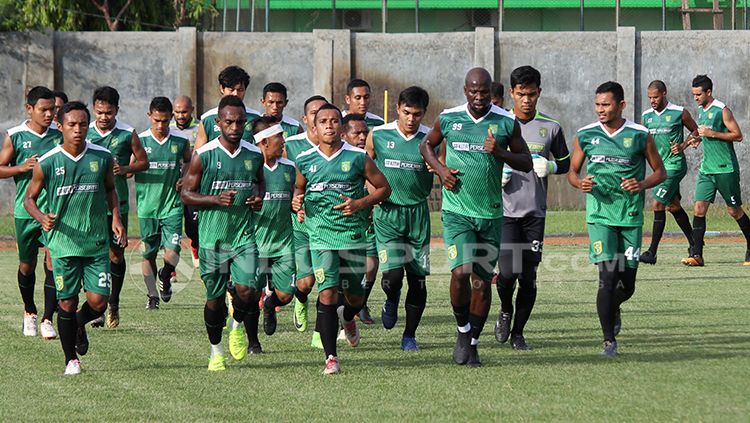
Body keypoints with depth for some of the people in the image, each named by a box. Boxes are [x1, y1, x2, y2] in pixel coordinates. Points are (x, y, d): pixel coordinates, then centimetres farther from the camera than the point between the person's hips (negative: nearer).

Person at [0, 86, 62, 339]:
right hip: (25, 211, 0)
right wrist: (23, 168, -13)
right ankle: (30, 313, 33)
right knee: (27, 265, 10)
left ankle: (47, 319, -6)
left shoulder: (60, 135, 2)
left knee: (54, 262, -11)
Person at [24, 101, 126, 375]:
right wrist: (43, 218, -15)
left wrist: (116, 218, 4)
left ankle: (80, 324, 31)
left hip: (97, 243, 2)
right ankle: (71, 359, 18)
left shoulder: (102, 157, 0)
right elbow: (30, 198, 4)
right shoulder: (47, 163, -6)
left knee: (98, 302, -4)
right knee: (67, 303, 1)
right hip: (63, 243, -2)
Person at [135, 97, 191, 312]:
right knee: (148, 254, 6)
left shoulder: (180, 141, 2)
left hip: (172, 205, 0)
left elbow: (188, 163, 19)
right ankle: (153, 294, 19)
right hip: (147, 206, 0)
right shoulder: (140, 141, -1)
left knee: (172, 251, -12)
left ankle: (165, 275, 19)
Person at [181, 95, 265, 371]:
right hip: (213, 235, -2)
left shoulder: (254, 155, 4)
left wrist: (259, 197, 0)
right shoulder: (203, 156, -7)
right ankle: (216, 350, 26)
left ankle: (237, 326, 18)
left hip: (244, 234, 2)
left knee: (247, 291, -15)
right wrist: (216, 199, -19)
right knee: (214, 298, 6)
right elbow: (186, 193, -3)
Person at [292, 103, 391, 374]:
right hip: (321, 237, 0)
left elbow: (383, 188, 6)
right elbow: (299, 187, 21)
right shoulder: (305, 161, 4)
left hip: (353, 235, 0)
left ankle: (347, 318, 49)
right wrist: (297, 201, -3)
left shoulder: (357, 158, -1)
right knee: (327, 293, -14)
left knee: (355, 296, 10)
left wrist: (360, 203, -9)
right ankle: (331, 357, -10)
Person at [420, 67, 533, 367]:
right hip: (457, 211, -1)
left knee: (482, 281, 6)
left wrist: (500, 153, -14)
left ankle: (472, 342, 20)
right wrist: (440, 169, -1)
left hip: (491, 215, 1)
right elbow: (426, 145, 18)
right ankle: (463, 330, 6)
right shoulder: (448, 119, 0)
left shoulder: (506, 123, 0)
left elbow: (527, 163, 5)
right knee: (461, 272, -18)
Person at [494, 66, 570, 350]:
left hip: (535, 212, 2)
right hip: (505, 211, -1)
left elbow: (566, 163, 16)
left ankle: (518, 332, 15)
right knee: (508, 272, -13)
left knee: (529, 278, 0)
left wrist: (550, 167, -6)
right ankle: (506, 311, 18)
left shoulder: (551, 128, 5)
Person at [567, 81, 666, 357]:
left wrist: (642, 184, -13)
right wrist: (580, 183, -10)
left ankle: (613, 309, 41)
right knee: (608, 276, -14)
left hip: (631, 217, 1)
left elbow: (660, 172, 8)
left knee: (627, 284, 6)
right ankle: (609, 340, -8)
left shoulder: (639, 136, 0)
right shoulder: (586, 136, 3)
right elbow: (572, 171, 14)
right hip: (600, 215, -1)